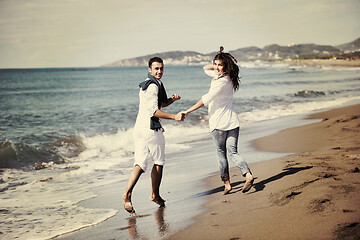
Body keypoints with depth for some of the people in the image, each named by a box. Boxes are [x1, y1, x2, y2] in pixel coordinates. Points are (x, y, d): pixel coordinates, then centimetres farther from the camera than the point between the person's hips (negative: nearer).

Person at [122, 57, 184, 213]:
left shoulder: (152, 84, 21)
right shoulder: (153, 85, -13)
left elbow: (159, 103, 30)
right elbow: (154, 111, -19)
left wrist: (171, 99, 10)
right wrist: (174, 117, -19)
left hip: (140, 128, 9)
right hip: (151, 129, -9)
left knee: (140, 165, 2)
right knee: (158, 163, 10)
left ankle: (127, 194, -12)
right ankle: (155, 195, 21)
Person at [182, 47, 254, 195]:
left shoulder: (222, 81, -16)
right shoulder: (223, 76, 12)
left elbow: (206, 100, -16)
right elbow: (205, 68, 27)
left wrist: (188, 111, -11)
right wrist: (215, 66, 7)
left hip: (219, 123, -8)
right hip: (232, 122, 8)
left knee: (221, 153, 5)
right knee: (232, 152, 3)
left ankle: (226, 183, 9)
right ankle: (248, 174, -15)